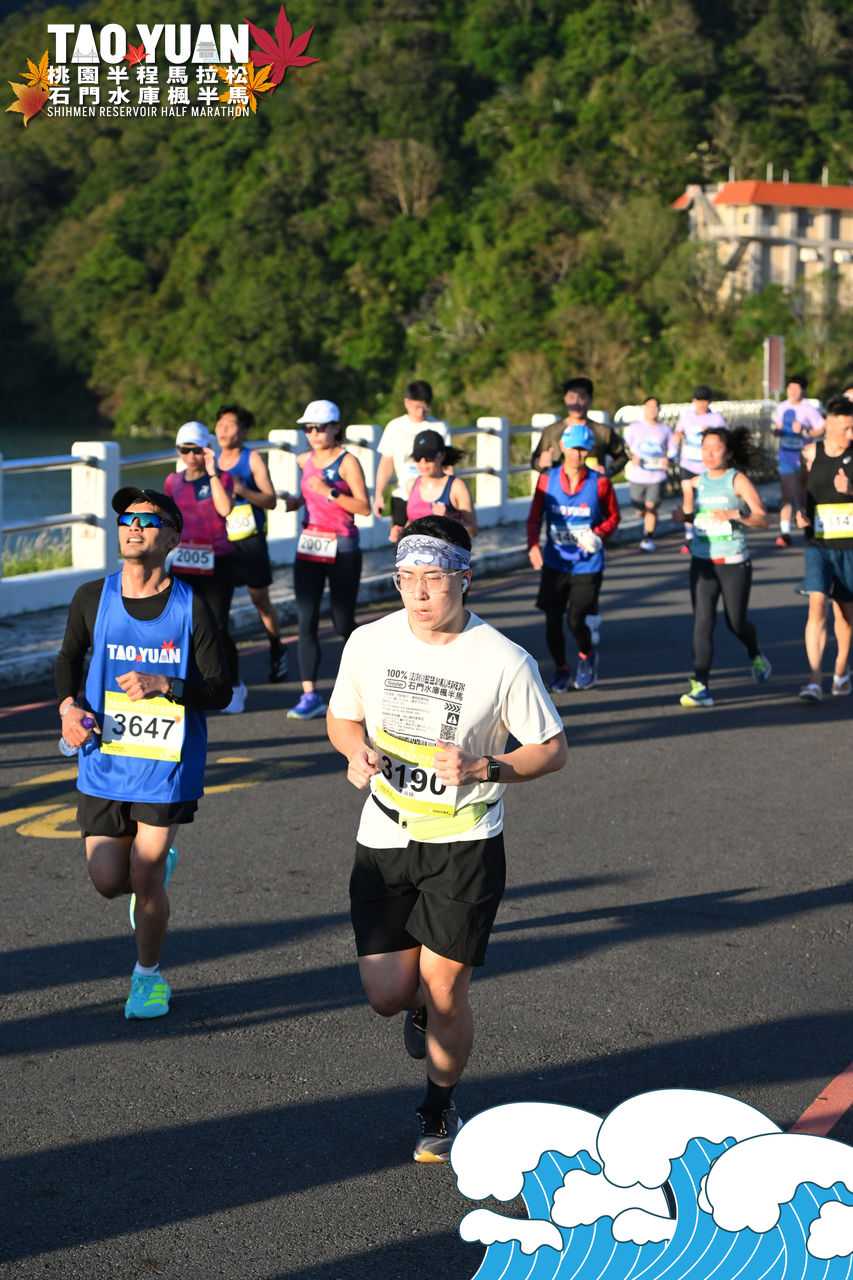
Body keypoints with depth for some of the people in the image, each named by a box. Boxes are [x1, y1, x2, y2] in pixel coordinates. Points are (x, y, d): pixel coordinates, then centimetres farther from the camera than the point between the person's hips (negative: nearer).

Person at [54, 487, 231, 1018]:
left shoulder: (191, 606, -8)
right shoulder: (93, 598, -1)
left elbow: (220, 690, -7)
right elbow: (70, 657, 16)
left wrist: (164, 686, -23)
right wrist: (68, 706, -2)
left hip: (168, 763, -3)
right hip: (104, 760, 3)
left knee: (144, 879, -2)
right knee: (109, 881, 2)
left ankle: (149, 974, 24)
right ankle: (159, 860, 38)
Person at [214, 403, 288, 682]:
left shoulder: (253, 459, -4)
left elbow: (271, 501, -10)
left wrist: (242, 490, -24)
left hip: (250, 540, -3)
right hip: (220, 541, 3)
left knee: (260, 601, 7)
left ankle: (276, 650, 29)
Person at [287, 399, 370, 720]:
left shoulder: (347, 461, -8)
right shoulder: (305, 461, 9)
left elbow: (364, 507, -15)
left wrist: (329, 492, -24)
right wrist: (294, 502, 7)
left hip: (342, 549, -5)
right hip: (309, 547, 5)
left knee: (343, 624, 3)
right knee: (306, 622, -5)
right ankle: (310, 696, -5)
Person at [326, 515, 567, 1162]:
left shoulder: (505, 661, -12)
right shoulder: (369, 643, -3)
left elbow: (551, 749, -3)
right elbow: (342, 717, 14)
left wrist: (481, 768, -20)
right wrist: (358, 750, -9)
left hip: (466, 841, -3)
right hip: (386, 837, 3)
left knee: (444, 988, -2)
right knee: (388, 994, -1)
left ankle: (440, 1108, 26)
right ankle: (425, 1007, 39)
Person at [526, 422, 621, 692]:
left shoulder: (600, 483, -5)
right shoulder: (547, 480, -1)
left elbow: (613, 516, 7)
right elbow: (534, 517, 4)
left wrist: (598, 535, -13)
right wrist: (533, 546, -13)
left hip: (587, 565, -2)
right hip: (554, 564, 2)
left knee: (576, 620, -11)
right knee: (552, 621, 1)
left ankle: (587, 656, 24)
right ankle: (560, 668, 28)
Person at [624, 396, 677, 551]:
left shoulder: (665, 430, 7)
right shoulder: (634, 428, 6)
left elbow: (672, 450, 13)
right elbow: (625, 447, 6)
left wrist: (667, 459, -8)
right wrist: (631, 457, -14)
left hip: (657, 476, -1)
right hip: (637, 476, 1)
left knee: (651, 507, -13)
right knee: (641, 509, 8)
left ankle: (649, 538, -4)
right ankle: (648, 523, 40)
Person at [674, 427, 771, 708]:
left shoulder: (738, 481, -6)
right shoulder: (697, 482, 6)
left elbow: (762, 519, -14)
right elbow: (688, 520, 15)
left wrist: (734, 514, -29)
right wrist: (687, 497, -3)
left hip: (734, 562, -3)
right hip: (702, 561, 3)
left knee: (736, 622, 9)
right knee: (702, 621, -9)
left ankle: (755, 655, 43)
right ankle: (700, 687, -12)